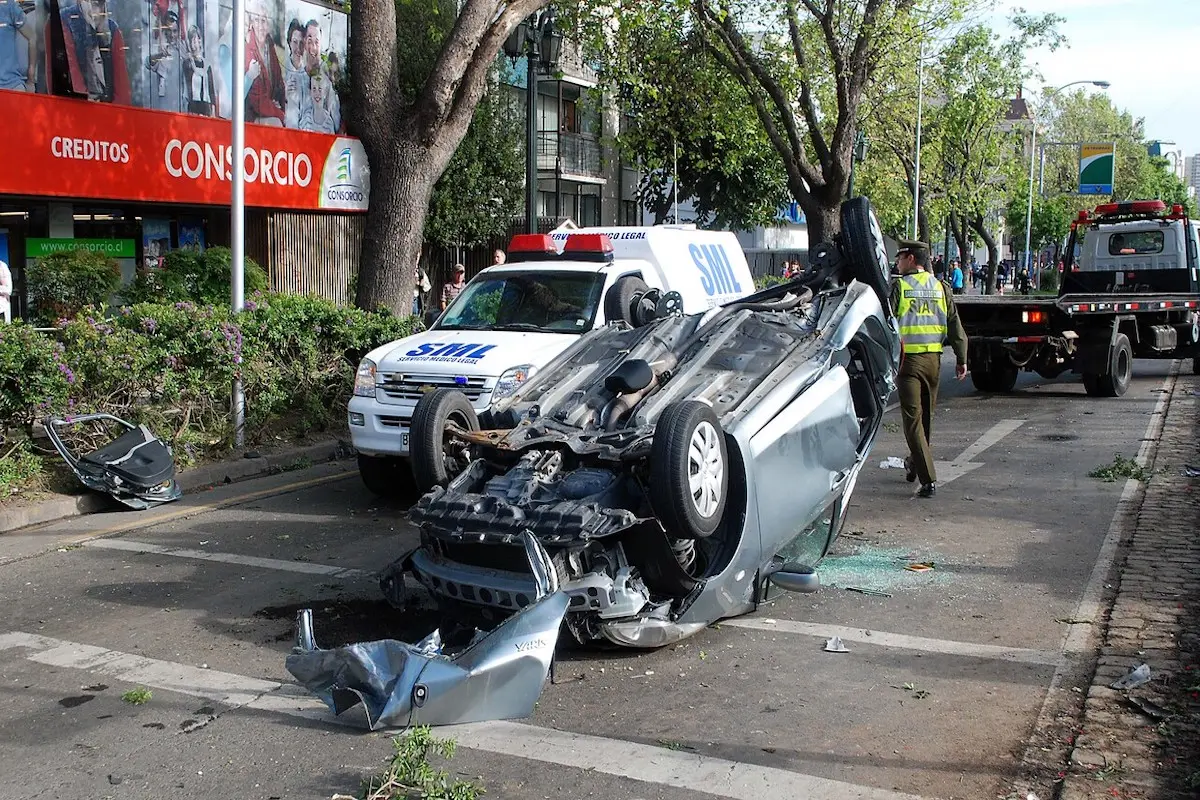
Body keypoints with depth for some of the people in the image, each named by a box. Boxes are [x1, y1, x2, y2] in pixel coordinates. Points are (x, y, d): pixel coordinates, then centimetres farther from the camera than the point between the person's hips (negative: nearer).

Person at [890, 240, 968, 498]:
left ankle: (928, 479, -11)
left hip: (908, 358, -5)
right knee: (926, 416, 19)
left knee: (913, 418, -4)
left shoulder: (898, 286, -5)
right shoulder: (941, 288, 8)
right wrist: (961, 359, 11)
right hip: (933, 359, 5)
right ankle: (914, 464, 37)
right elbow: (955, 327, 7)